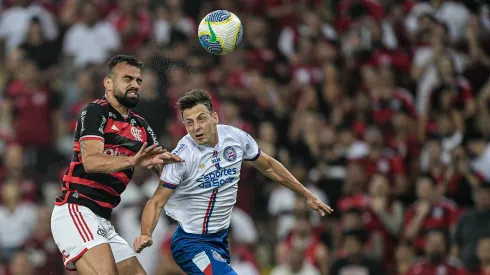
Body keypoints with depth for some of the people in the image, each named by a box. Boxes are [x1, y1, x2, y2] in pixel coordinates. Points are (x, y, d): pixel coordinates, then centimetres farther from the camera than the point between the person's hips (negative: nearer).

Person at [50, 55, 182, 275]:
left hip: (103, 221, 9)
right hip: (76, 211, -9)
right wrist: (131, 161, -36)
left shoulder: (140, 126, 18)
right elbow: (91, 161, -20)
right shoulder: (95, 112, -5)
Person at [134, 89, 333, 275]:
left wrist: (307, 195, 18)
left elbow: (268, 167, 12)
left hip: (221, 239, 7)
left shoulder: (237, 138, -6)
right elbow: (157, 202, -17)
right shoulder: (182, 156, -20)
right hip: (190, 241, -7)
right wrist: (146, 235, -35)